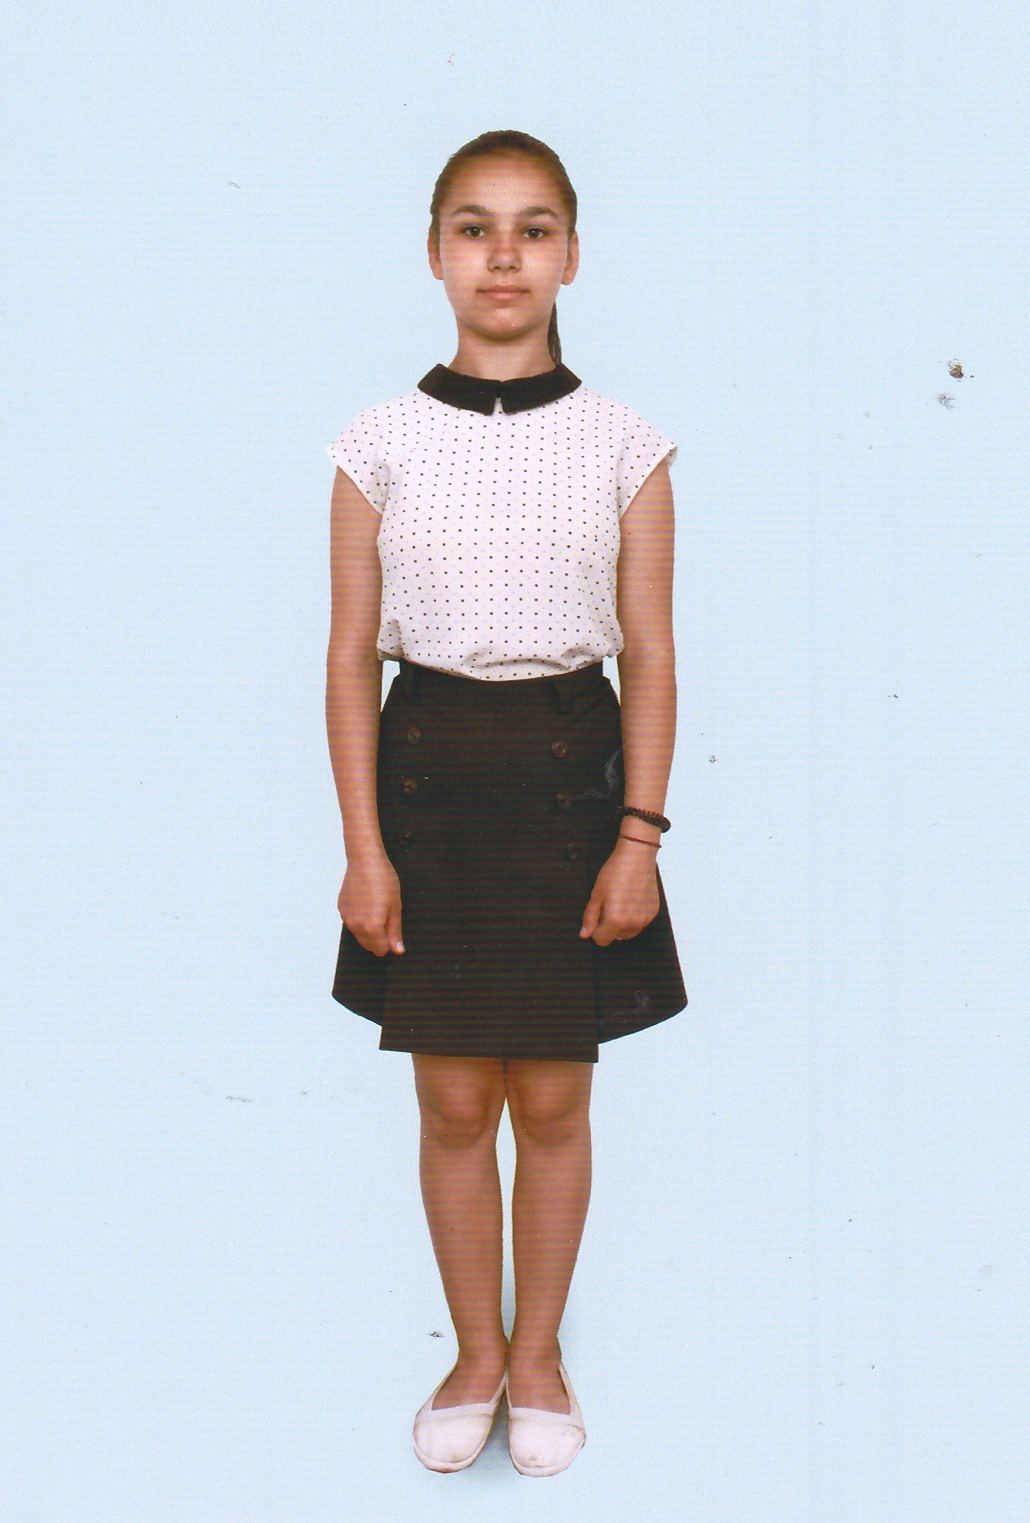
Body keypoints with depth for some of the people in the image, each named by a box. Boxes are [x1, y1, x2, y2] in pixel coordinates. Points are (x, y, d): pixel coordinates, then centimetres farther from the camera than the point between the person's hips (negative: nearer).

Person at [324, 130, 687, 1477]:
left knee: (553, 1101, 10)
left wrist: (639, 835, -7)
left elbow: (649, 656, -1)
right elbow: (352, 656, -1)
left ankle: (538, 1355, 30)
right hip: (427, 773, 1)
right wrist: (363, 846, -5)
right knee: (454, 1104, 10)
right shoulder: (381, 445, -2)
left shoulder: (624, 446, -2)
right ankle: (476, 1355, 29)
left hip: (569, 773, 0)